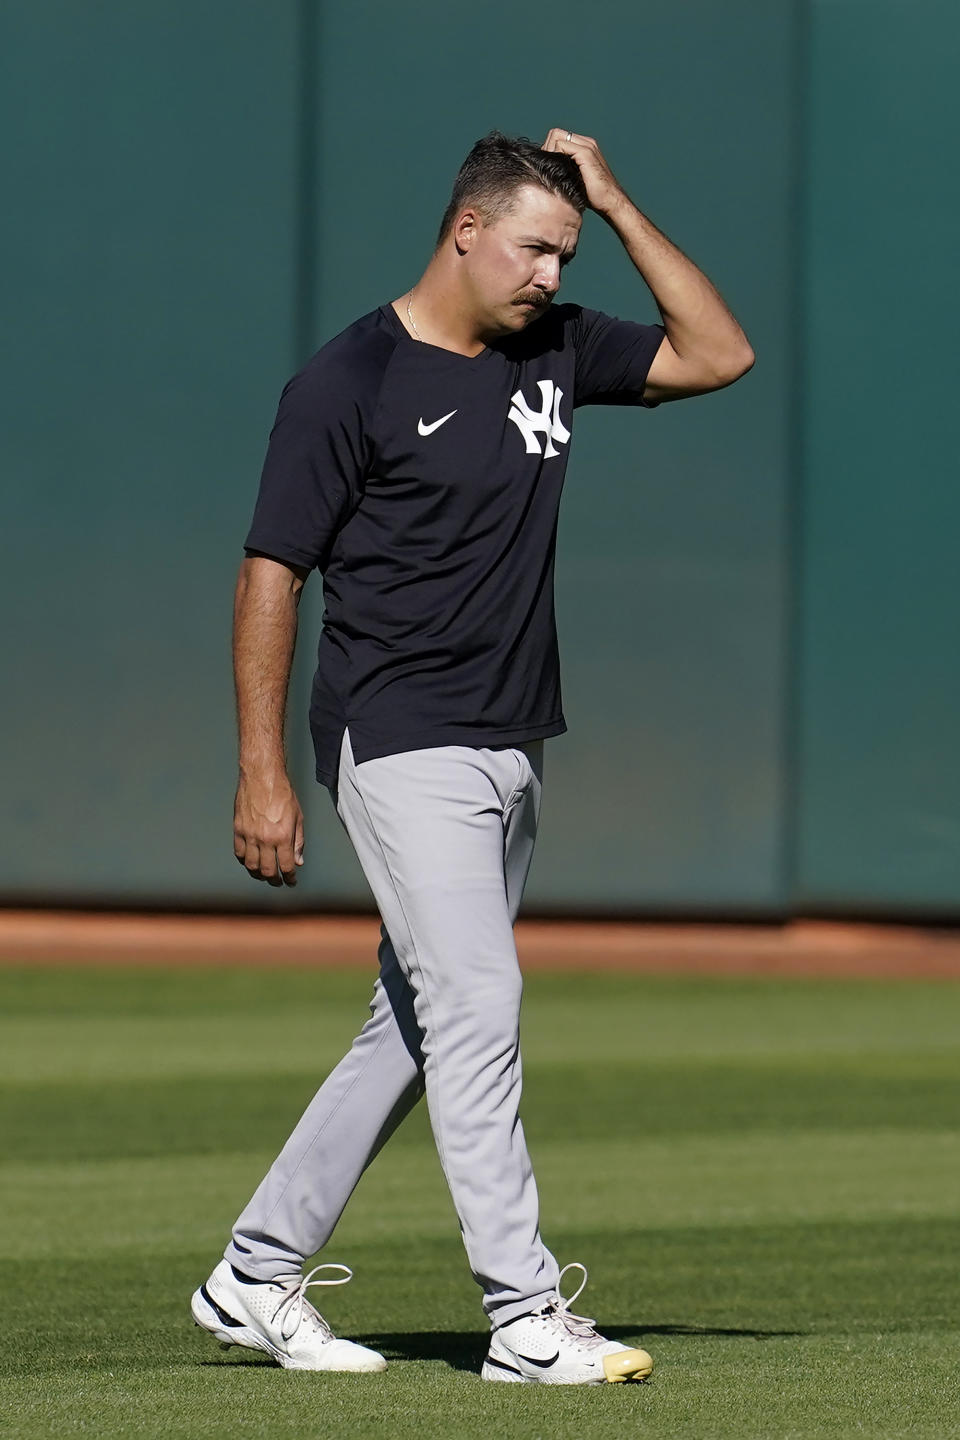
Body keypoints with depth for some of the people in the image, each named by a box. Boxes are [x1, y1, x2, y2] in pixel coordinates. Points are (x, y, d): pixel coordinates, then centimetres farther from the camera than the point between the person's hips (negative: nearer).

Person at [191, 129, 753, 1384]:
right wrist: (263, 773, -14)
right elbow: (272, 574, -9)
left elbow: (717, 353, 11)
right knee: (477, 1006, -14)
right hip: (404, 750, -8)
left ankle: (255, 1278, 19)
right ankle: (526, 1316, -13)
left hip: (513, 752, 8)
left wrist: (615, 202, 3)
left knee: (420, 1029, 10)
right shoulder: (349, 384, -10)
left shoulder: (556, 350, 10)